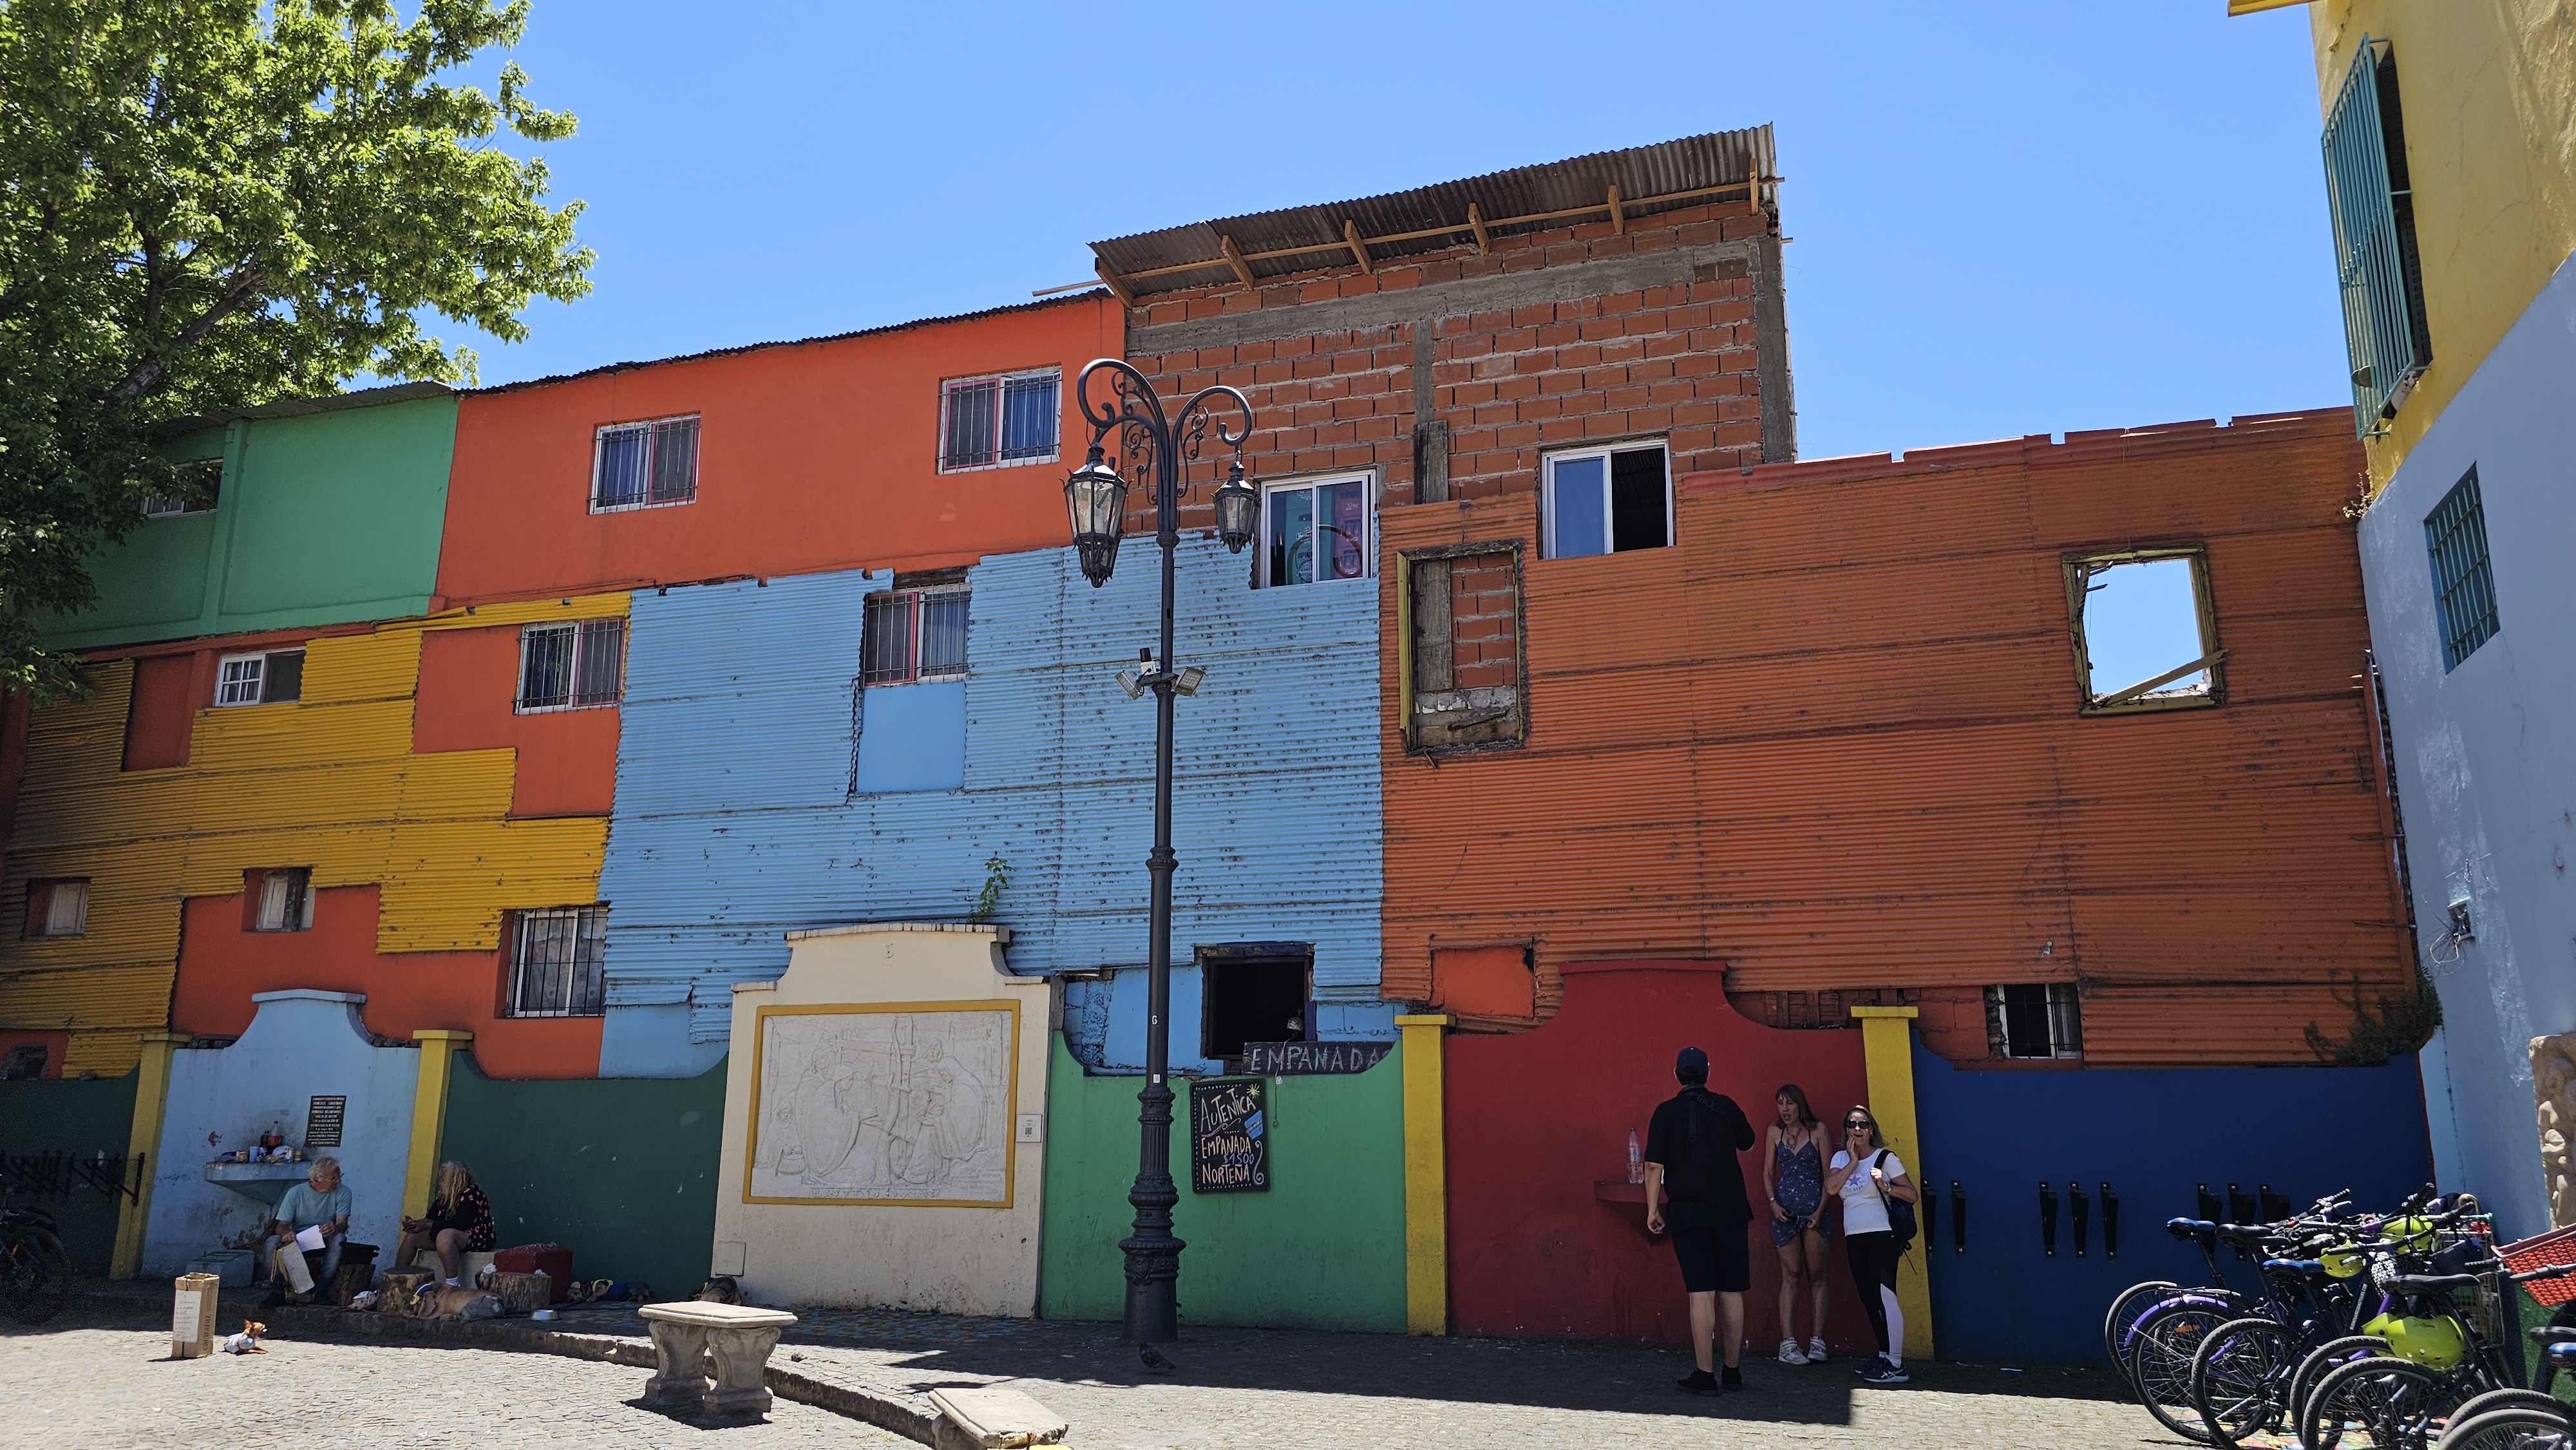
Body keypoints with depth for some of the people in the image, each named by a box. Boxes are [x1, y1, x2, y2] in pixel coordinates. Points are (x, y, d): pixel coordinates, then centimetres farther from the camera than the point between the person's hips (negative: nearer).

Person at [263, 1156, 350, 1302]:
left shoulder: (343, 1192, -6)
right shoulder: (296, 1193, -6)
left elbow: (342, 1224, -15)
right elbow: (281, 1226, -9)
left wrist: (335, 1228, -41)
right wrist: (286, 1233, -34)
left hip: (326, 1241, 0)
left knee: (339, 1238, -34)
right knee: (272, 1244, -29)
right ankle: (294, 1284, -16)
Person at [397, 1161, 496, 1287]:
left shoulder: (471, 1195, -14)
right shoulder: (443, 1198, 14)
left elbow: (459, 1224, -23)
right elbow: (430, 1219, 15)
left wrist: (427, 1225, -18)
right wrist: (415, 1223, -8)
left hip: (478, 1239, -10)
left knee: (445, 1235, -39)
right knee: (411, 1238, 5)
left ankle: (452, 1284, -41)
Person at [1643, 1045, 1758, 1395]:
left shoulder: (1666, 1112, -3)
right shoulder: (1726, 1106, 3)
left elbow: (1654, 1165, -7)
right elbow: (1747, 1142, 20)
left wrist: (1653, 1209, 1)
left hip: (1689, 1213, -2)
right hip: (1731, 1210, 2)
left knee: (1701, 1292, -3)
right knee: (1731, 1291, 9)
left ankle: (1704, 1375, -3)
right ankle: (1733, 1371, 17)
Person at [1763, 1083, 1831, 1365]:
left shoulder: (1817, 1130, 1)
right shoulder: (1775, 1132, 8)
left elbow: (1828, 1173, 1)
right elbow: (1768, 1173, 10)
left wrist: (1821, 1209, -7)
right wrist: (1773, 1202, -5)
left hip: (1814, 1210, -1)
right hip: (1785, 1210, 1)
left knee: (1816, 1275, 0)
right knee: (1791, 1275, -2)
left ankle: (1817, 1342, 4)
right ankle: (1788, 1344, -4)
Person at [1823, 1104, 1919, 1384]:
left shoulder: (1885, 1158, -2)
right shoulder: (1841, 1158, 12)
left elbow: (1912, 1194, -3)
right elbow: (1831, 1187, -6)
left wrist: (1886, 1187, -19)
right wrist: (1853, 1161, -5)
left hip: (1881, 1235, -6)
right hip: (1854, 1237, 6)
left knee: (1884, 1296, -11)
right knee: (1868, 1298, 10)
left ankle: (1896, 1365, -10)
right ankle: (1883, 1356, 19)